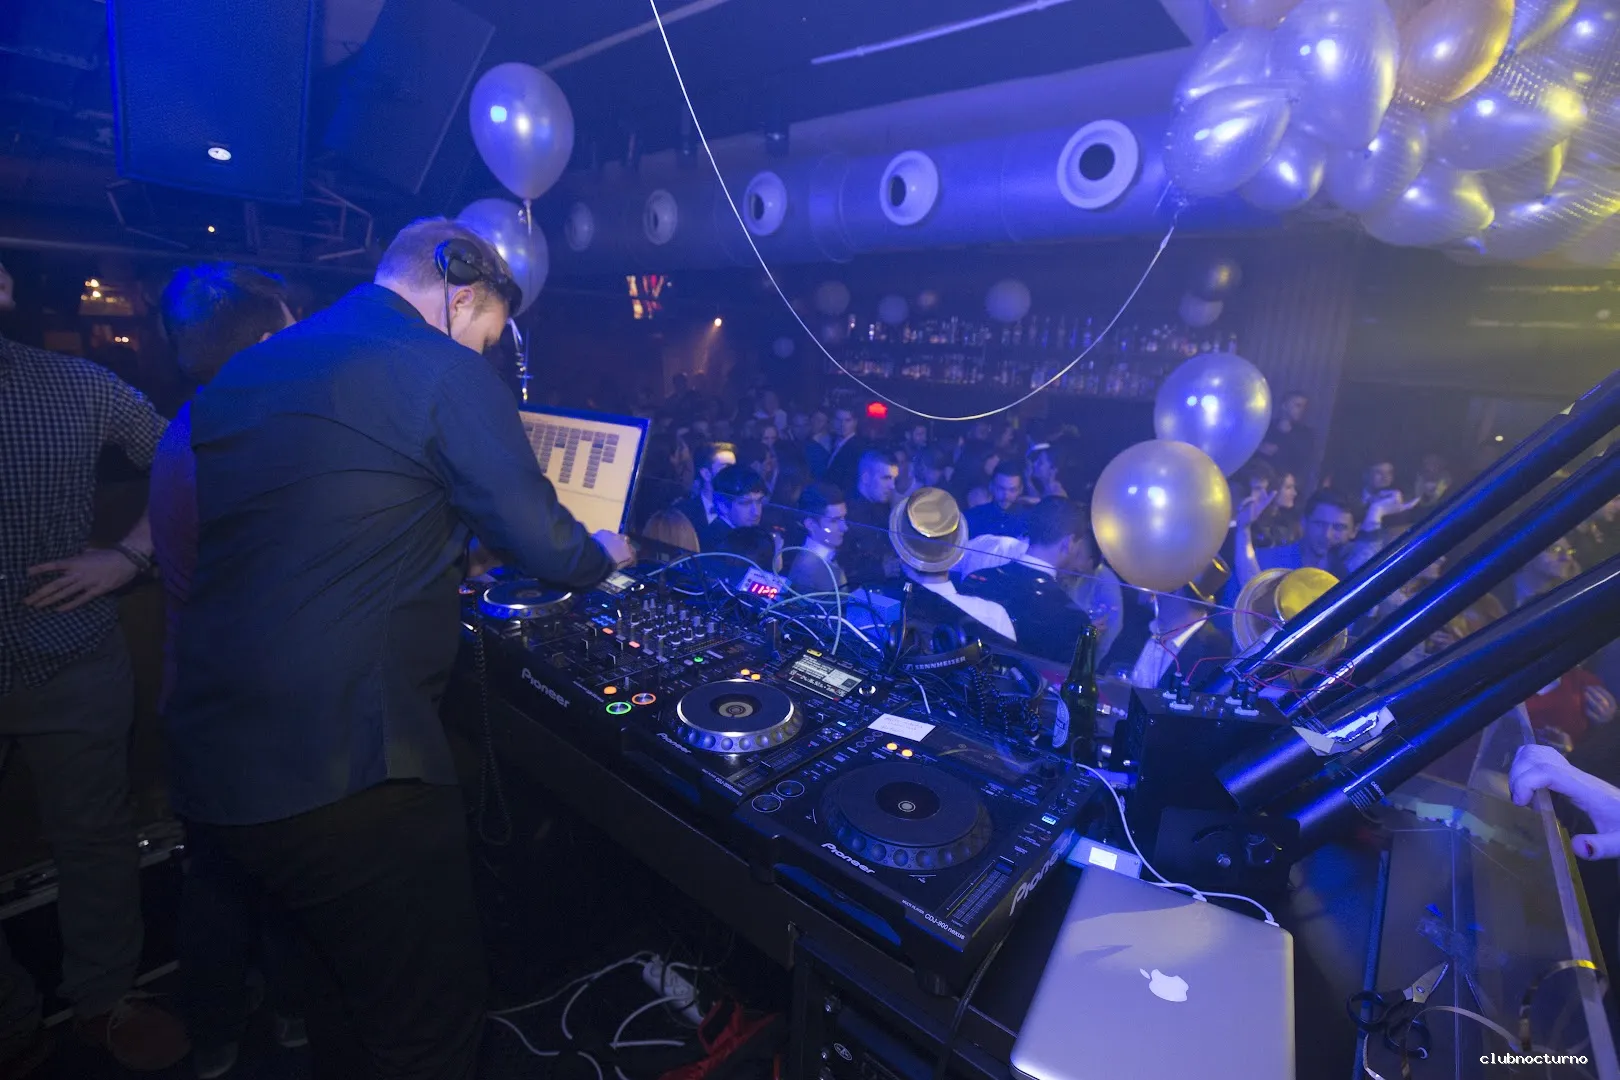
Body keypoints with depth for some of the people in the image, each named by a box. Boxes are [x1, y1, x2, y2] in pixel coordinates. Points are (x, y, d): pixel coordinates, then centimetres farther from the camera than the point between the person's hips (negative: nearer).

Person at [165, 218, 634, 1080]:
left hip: (213, 758, 9)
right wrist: (604, 553, 12)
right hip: (343, 763, -8)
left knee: (341, 989, 29)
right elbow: (544, 546, -11)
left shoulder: (246, 370, 14)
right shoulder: (443, 370, -10)